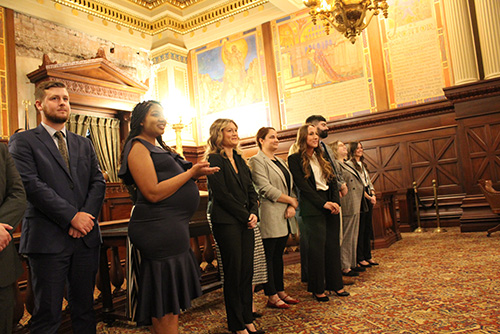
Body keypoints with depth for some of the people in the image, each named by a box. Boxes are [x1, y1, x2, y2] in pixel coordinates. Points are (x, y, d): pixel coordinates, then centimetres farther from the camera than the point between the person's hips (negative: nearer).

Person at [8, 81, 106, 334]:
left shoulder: (83, 144, 16)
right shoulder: (23, 141, 1)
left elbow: (98, 182, 9)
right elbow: (31, 185, -11)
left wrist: (87, 215, -7)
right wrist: (72, 216, -15)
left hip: (86, 237, 5)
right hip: (48, 239, -4)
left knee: (84, 308, 13)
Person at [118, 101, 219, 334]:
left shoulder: (157, 147, 20)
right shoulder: (138, 146, -8)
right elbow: (153, 193, -18)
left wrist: (195, 173, 10)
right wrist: (191, 173, -13)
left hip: (173, 227, 10)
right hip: (160, 229, -10)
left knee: (172, 298, 17)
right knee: (167, 299, -2)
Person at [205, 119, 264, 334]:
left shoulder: (239, 160, 16)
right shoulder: (214, 160, -7)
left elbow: (250, 190, 15)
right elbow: (222, 194, -13)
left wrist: (254, 213, -1)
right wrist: (246, 216, -10)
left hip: (245, 222, 7)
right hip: (226, 222, -7)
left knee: (247, 271, 9)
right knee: (233, 273, 1)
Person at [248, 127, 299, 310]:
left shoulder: (280, 161, 19)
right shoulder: (256, 161, -6)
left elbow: (290, 186, 14)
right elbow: (266, 189, -16)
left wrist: (293, 206, -3)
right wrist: (291, 200, -11)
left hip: (285, 216, 8)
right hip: (270, 215, -8)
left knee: (278, 255, 14)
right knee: (268, 257, 0)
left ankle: (280, 292, 23)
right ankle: (272, 297, 9)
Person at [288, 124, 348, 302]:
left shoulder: (322, 158, 17)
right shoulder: (295, 159, -3)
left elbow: (333, 181, 13)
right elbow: (302, 186, -11)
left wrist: (335, 202, -3)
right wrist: (323, 203, -15)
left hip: (330, 205, 6)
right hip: (312, 207, -6)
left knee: (333, 245, 8)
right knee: (317, 247, -2)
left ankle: (335, 284, 19)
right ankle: (318, 289, 8)